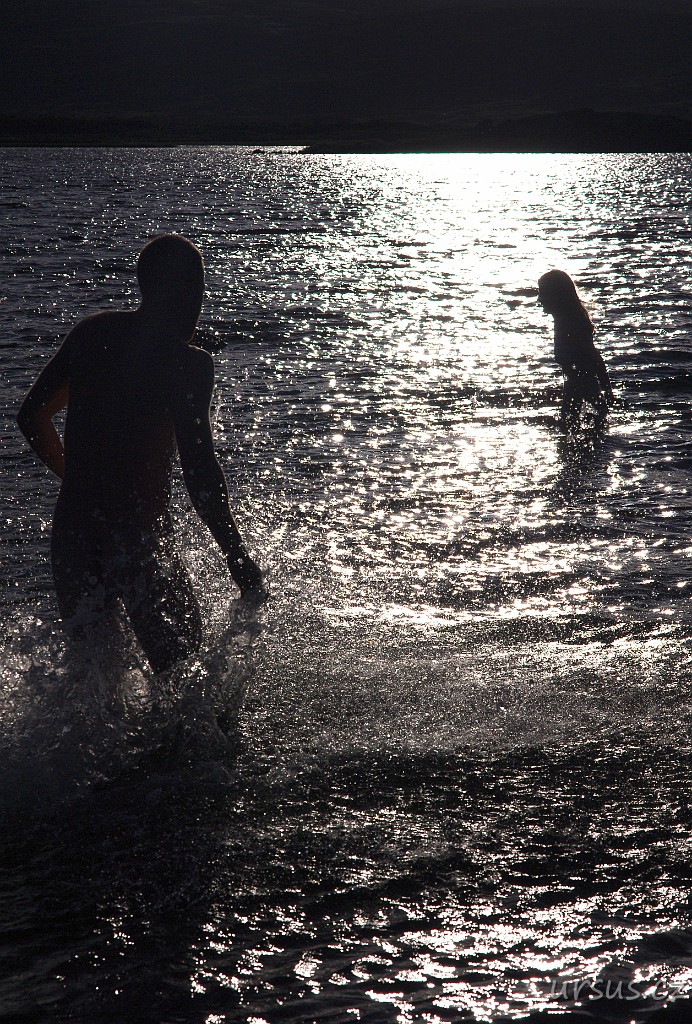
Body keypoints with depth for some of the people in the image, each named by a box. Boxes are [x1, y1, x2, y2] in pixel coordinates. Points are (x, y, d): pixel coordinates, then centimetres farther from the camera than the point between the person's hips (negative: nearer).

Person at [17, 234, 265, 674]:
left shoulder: (91, 333, 6)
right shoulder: (189, 364, -13)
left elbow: (32, 417, 16)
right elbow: (201, 473, -17)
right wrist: (240, 560, -9)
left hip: (70, 536, 6)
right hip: (141, 541, -6)